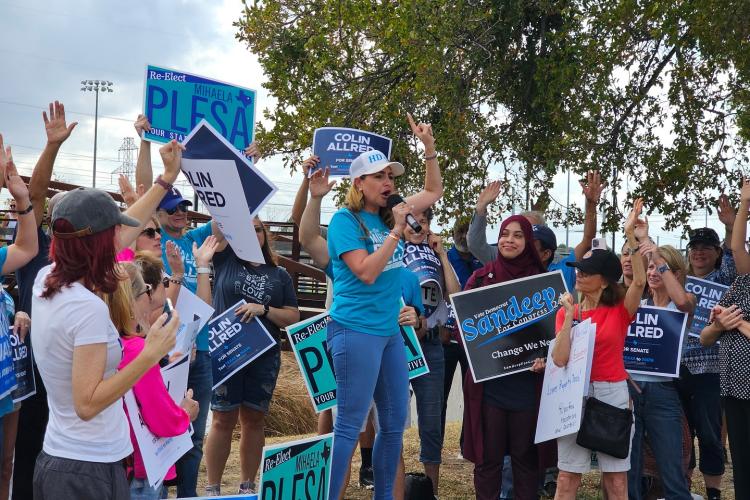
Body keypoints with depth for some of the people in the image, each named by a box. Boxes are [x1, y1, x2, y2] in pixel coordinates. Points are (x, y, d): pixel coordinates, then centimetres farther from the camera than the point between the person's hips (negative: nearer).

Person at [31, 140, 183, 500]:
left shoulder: (45, 281, 0)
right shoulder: (87, 308, -24)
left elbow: (120, 233, 12)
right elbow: (87, 404, -23)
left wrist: (167, 179, 16)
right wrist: (151, 354, -26)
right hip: (88, 471, -8)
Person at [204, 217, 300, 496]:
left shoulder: (280, 275, 8)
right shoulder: (226, 259, 5)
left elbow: (293, 317, 3)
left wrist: (264, 309, -12)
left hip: (264, 356, 2)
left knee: (254, 420, 7)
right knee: (223, 420, 0)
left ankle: (248, 486, 18)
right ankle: (212, 489, 9)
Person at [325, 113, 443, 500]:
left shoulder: (388, 214, 9)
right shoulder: (345, 220, -11)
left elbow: (434, 191, 21)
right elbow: (366, 272, -21)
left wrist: (429, 146, 10)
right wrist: (397, 231, -17)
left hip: (389, 331, 8)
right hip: (356, 331, -8)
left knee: (395, 422, 14)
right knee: (350, 426, -6)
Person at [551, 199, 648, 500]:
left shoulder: (621, 311, -1)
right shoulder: (566, 312, 3)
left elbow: (639, 282, -22)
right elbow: (560, 359, -9)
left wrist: (631, 237, -28)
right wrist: (570, 315, -12)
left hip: (613, 394, -1)